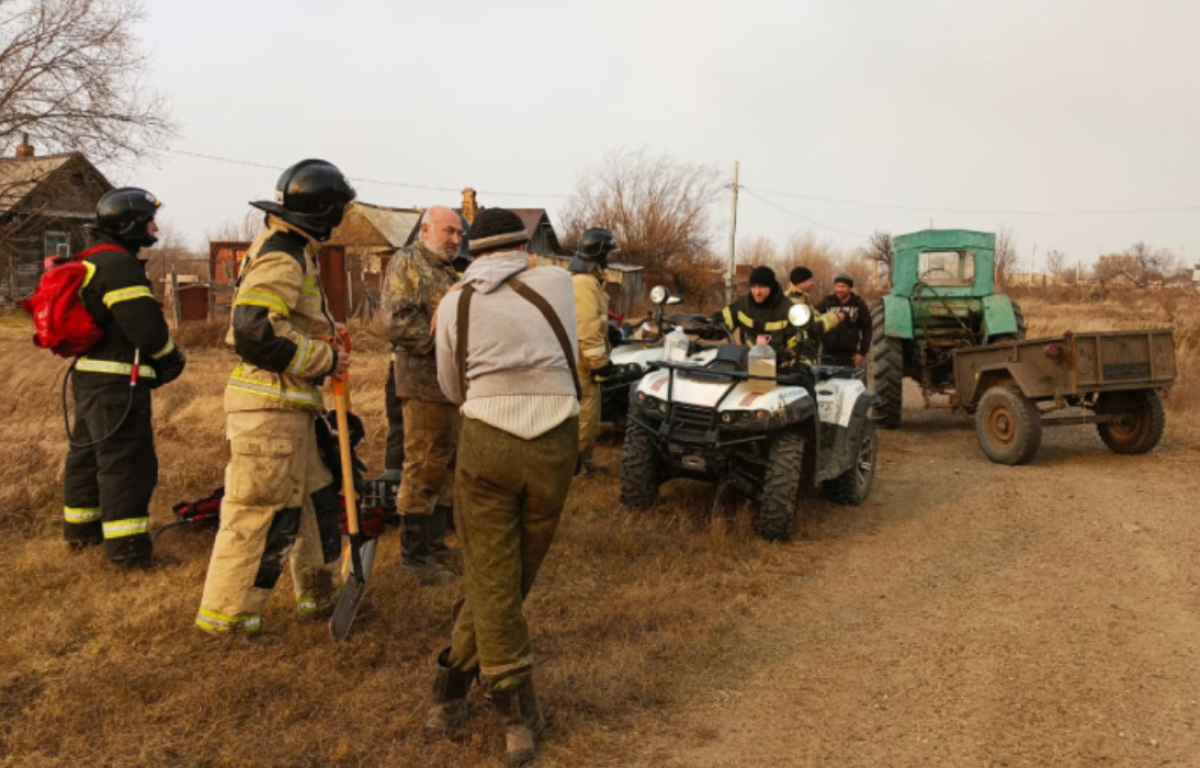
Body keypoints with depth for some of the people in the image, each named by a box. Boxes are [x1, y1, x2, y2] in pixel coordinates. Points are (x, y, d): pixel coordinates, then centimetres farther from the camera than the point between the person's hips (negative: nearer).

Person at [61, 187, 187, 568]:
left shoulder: (91, 262, 18)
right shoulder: (119, 264, -16)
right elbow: (144, 324, -23)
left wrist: (156, 359, 14)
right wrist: (171, 357, -4)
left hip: (89, 374, 11)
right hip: (116, 381, -11)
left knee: (88, 452, 20)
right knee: (127, 462, -9)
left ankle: (80, 528, 33)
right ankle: (128, 548, -8)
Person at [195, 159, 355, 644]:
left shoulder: (290, 251, 16)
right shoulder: (282, 257, -16)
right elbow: (256, 330, -27)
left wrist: (325, 331, 7)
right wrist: (325, 359, -17)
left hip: (290, 404, 11)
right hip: (270, 405, -11)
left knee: (317, 497, 19)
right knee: (263, 511, -3)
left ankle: (319, 594, 32)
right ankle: (226, 614, 8)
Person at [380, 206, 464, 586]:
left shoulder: (450, 271, 21)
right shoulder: (407, 262, -7)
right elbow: (398, 323, -19)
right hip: (425, 383, -9)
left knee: (446, 467, 15)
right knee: (423, 468, -5)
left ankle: (435, 542, 28)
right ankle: (414, 553, 5)